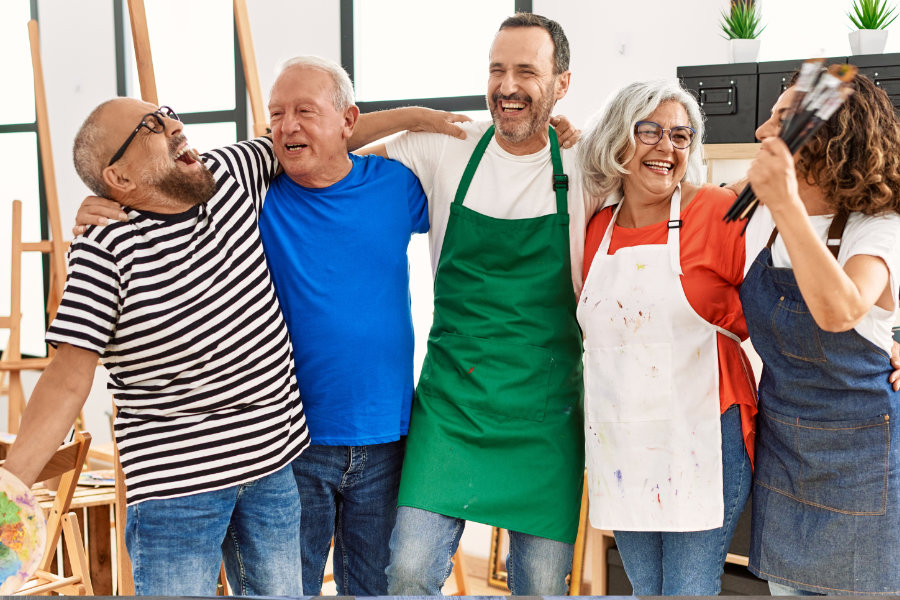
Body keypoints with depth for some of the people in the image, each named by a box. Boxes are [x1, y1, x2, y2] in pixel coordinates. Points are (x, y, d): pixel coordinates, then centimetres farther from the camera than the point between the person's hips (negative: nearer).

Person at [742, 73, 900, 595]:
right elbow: (742, 317, 16)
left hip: (857, 460, -6)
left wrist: (786, 204, -42)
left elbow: (838, 311, -38)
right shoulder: (764, 223, 2)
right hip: (780, 449, 6)